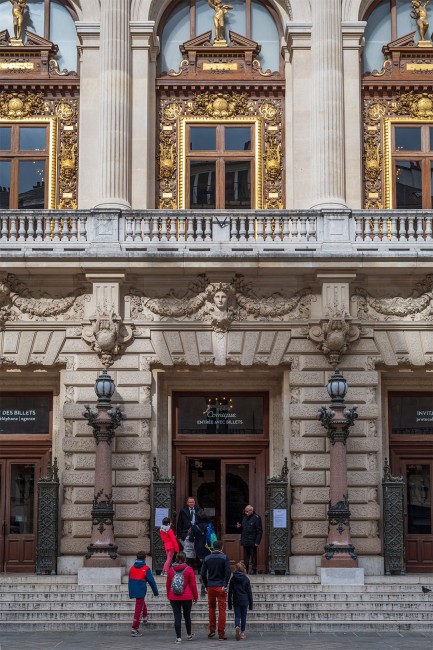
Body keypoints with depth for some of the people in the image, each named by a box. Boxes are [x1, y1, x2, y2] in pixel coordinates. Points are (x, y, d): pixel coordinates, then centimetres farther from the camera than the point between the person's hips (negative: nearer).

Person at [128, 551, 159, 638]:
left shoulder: (132, 568, 6)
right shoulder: (146, 569, -10)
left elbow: (129, 580, 14)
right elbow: (151, 581, -6)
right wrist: (156, 592, 5)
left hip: (133, 591, 6)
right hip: (141, 591, -6)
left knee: (142, 603, 32)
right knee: (138, 610, -2)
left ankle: (144, 617, 53)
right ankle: (134, 629, -2)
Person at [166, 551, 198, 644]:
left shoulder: (171, 569, 1)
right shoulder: (189, 569, -6)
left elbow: (167, 584, 9)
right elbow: (193, 584, -4)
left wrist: (168, 595, 23)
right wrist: (195, 596, 8)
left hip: (173, 597, 1)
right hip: (186, 597, -1)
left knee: (177, 617, 2)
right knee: (187, 616, 15)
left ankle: (178, 637, -2)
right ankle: (189, 635, 30)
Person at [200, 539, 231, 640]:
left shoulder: (207, 558, 6)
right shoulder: (224, 558, -3)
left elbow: (203, 574, 3)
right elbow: (228, 572, -14)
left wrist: (206, 585, 10)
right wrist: (225, 586, -13)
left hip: (210, 587, 3)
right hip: (221, 587, -3)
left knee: (211, 608, 17)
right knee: (222, 610, 0)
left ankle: (211, 630, 16)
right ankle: (221, 634, -2)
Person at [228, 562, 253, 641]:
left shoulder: (233, 579, -1)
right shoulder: (246, 579, -3)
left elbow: (230, 592, 2)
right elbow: (249, 592, 0)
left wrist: (230, 604, 10)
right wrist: (250, 604, 6)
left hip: (236, 601, 0)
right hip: (244, 601, 0)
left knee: (237, 616, 3)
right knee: (243, 616, 11)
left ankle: (237, 627, -25)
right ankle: (242, 632, 15)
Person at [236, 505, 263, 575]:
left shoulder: (256, 518, -7)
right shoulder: (245, 518, 15)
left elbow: (260, 531, -10)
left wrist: (257, 542, -16)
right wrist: (239, 526, 3)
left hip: (252, 542, -6)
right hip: (245, 542, 6)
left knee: (253, 557, 0)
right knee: (246, 558, 10)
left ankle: (253, 570, 7)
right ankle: (245, 570, 14)